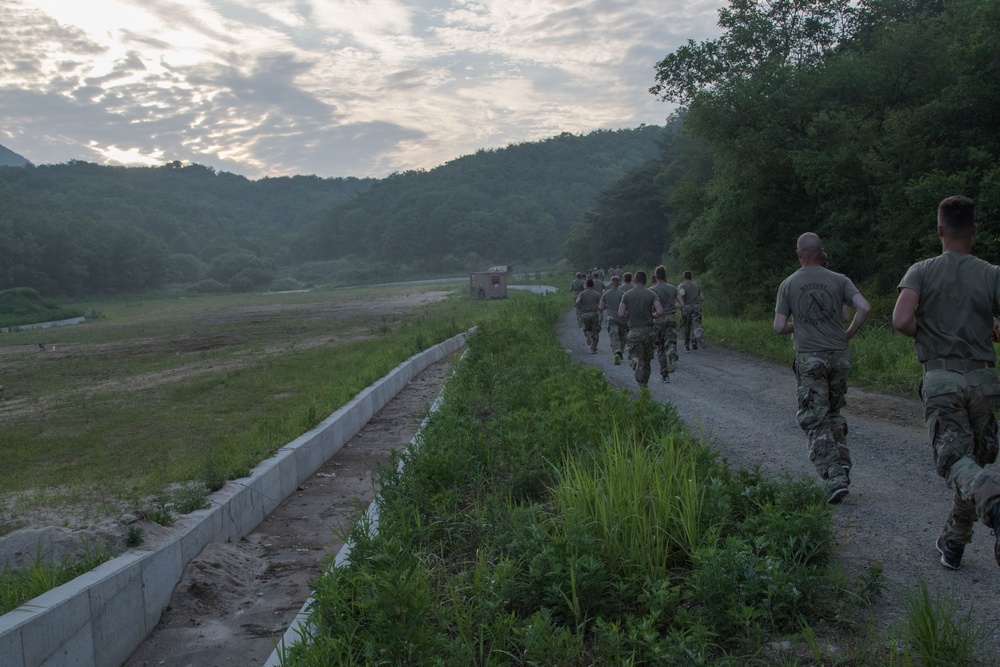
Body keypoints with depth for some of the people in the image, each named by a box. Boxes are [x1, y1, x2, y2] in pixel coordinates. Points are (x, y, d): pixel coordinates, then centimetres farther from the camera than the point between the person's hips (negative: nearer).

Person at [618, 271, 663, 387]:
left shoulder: (627, 295, 0)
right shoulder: (651, 294, -2)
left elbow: (620, 314, -6)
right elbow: (660, 311, -12)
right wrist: (652, 315, 10)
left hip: (634, 331, -1)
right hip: (648, 330, 1)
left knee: (636, 358, 1)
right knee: (646, 360, 15)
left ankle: (635, 361, -35)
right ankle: (644, 385, 22)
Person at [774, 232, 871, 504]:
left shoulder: (788, 284, 0)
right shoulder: (838, 280, 3)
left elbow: (779, 326, -3)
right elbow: (864, 308, -9)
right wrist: (848, 334, 5)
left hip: (809, 359, -3)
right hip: (839, 356, 3)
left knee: (816, 420, -1)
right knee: (834, 413, 19)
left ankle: (835, 477, -11)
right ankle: (842, 465, 13)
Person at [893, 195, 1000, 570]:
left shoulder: (921, 272, -2)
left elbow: (901, 320, -18)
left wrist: (923, 336, 5)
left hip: (941, 378, -2)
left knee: (955, 460, -5)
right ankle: (953, 543, 22)